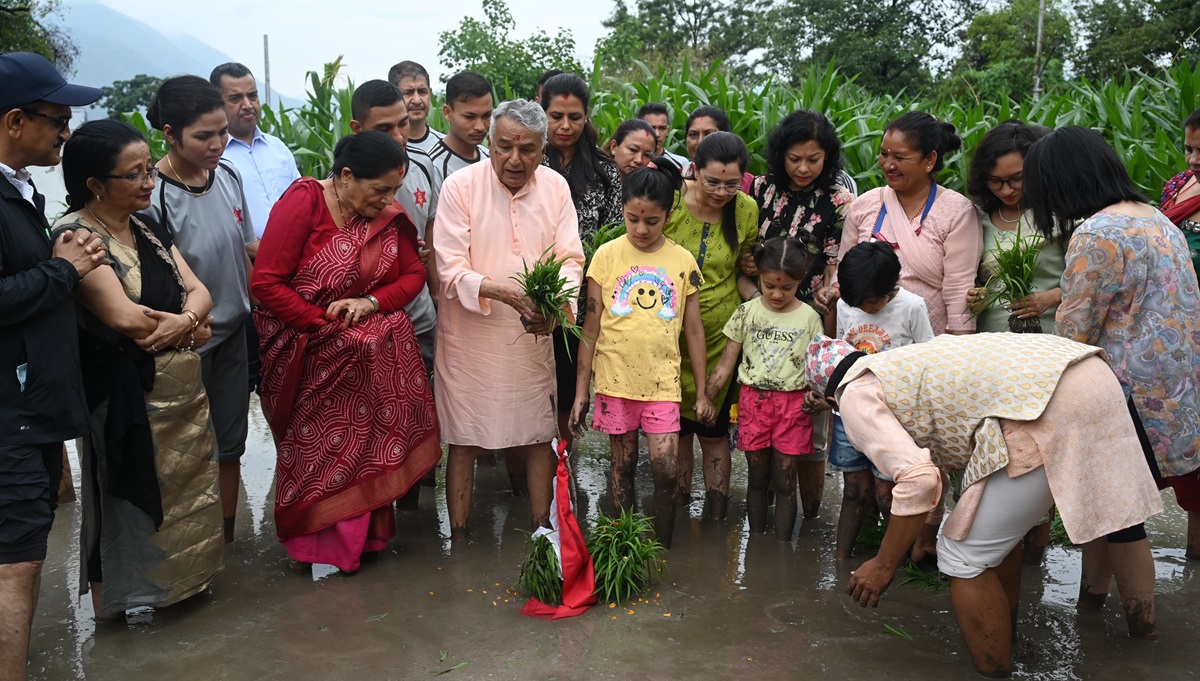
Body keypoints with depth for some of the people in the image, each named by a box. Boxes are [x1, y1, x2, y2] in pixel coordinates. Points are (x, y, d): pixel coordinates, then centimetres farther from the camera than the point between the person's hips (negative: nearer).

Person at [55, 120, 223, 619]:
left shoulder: (148, 229, 9)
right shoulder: (76, 236, -15)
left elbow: (198, 291, 3)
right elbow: (124, 318, -23)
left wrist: (182, 320, -19)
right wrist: (190, 328, -9)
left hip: (182, 390, 7)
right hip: (124, 395, -7)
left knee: (186, 492, 17)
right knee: (130, 499, 7)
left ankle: (182, 582, 35)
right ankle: (120, 601, 25)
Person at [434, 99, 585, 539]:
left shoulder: (556, 187, 1)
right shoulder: (460, 186, -10)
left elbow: (571, 259, -1)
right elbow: (450, 269, -15)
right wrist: (504, 292, -30)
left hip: (533, 336, 3)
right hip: (470, 335, -3)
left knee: (538, 436, 13)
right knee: (464, 442, 5)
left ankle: (541, 532, 29)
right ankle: (458, 538, 19)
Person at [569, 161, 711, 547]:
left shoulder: (683, 261, 1)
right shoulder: (607, 255, -2)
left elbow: (693, 330, 6)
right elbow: (591, 327, 0)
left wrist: (702, 392, 6)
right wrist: (580, 391, -1)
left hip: (662, 383, 0)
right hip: (615, 380, 0)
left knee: (666, 471, -5)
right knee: (623, 466, 11)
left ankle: (662, 554, 15)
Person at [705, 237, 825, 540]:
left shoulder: (809, 317, -1)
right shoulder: (747, 313, 1)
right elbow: (726, 362, 3)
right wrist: (706, 397, -2)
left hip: (793, 404, -1)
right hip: (753, 401, 1)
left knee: (785, 481, 4)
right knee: (757, 478, 11)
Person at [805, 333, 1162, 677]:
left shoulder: (856, 396, 1)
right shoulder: (899, 364, 27)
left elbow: (918, 479, -13)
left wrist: (884, 565, -3)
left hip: (1049, 409, -10)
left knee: (963, 555, 2)